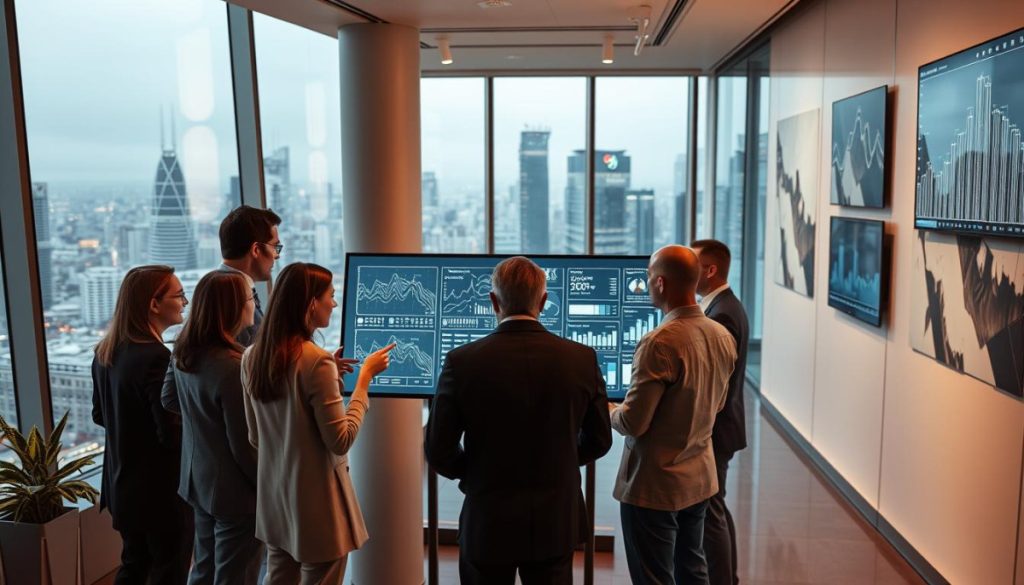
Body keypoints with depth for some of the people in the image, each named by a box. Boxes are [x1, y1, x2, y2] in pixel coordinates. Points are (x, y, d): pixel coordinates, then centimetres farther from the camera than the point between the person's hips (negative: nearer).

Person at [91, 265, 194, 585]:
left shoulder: (105, 352, 2)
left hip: (122, 483, 9)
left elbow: (100, 415, 13)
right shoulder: (157, 358, -26)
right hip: (160, 487, -8)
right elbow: (172, 434, -25)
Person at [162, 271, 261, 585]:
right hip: (234, 489, -8)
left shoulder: (183, 354, -3)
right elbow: (245, 444, -22)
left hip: (199, 480, 8)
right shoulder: (232, 366, -28)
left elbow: (169, 400, 16)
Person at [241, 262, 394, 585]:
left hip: (274, 496, 8)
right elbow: (341, 441, -20)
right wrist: (365, 375, -14)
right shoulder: (316, 360, -22)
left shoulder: (252, 357, 1)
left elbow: (255, 438, 11)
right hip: (315, 500, -8)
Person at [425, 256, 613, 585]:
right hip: (556, 522, 2)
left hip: (488, 522, -1)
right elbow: (598, 441, 1)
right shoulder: (582, 359, -9)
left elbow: (439, 452, -9)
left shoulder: (462, 361, -15)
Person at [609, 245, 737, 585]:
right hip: (700, 479, 8)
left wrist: (608, 413, -2)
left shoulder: (660, 343, -25)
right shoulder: (723, 337, 0)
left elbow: (633, 423, -22)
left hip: (654, 485, -8)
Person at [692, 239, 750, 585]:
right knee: (716, 508, 20)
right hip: (718, 425, 10)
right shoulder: (726, 306, 10)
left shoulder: (720, 315, -22)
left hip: (712, 429, -10)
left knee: (709, 512, 1)